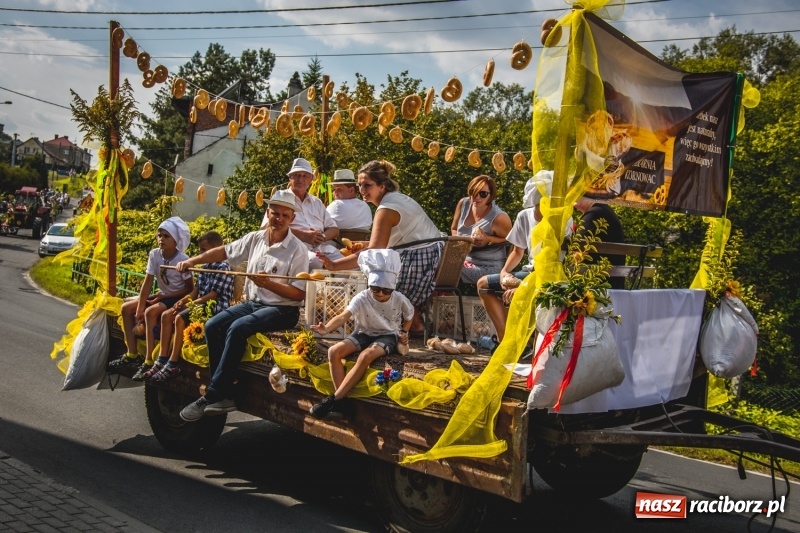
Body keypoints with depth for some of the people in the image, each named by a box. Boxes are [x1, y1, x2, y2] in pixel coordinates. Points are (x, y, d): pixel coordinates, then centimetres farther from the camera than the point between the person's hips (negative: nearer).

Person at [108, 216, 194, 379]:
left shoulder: (183, 259, -20)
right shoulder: (154, 254, -6)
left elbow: (189, 288, -15)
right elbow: (147, 282, -6)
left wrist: (164, 296, -19)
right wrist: (139, 308, -13)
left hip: (177, 298, -7)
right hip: (162, 295, 7)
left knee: (150, 312, -30)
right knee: (127, 308, -2)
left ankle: (149, 362, -25)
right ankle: (132, 355, 3)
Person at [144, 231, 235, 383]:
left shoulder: (223, 268, -13)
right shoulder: (206, 266, 16)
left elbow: (214, 295, -19)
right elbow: (197, 289, 13)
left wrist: (191, 303, -17)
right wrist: (184, 300, -6)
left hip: (215, 306, -10)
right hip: (201, 304, 10)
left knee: (179, 318, -27)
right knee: (167, 315, -3)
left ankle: (172, 365, -21)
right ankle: (162, 360, -6)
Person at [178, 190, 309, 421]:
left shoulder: (297, 249, -12)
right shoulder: (255, 238, 6)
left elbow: (298, 294, -14)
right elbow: (224, 251, 17)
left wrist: (266, 283, -23)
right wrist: (192, 261, 10)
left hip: (281, 310, -7)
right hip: (253, 303, 7)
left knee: (237, 329, -28)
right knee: (213, 326, -14)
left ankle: (211, 396, -19)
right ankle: (224, 395, -13)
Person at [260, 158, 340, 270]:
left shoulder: (317, 202, 27)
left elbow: (334, 230, 24)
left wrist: (323, 236, -3)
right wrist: (303, 235, -12)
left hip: (321, 247, 5)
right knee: (314, 262, -38)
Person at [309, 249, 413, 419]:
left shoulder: (400, 300, -11)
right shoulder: (361, 298, -16)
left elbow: (409, 316, 13)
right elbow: (344, 316, -33)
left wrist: (404, 332, -3)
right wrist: (327, 328, -51)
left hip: (388, 336, -2)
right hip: (364, 334, 2)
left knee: (365, 356, -35)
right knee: (334, 351, -24)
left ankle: (334, 399, -27)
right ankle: (342, 398, -18)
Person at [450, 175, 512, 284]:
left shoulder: (499, 218, -19)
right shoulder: (463, 203, -4)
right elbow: (453, 229, 12)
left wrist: (488, 239, -19)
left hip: (487, 267, -6)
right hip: (463, 260, 6)